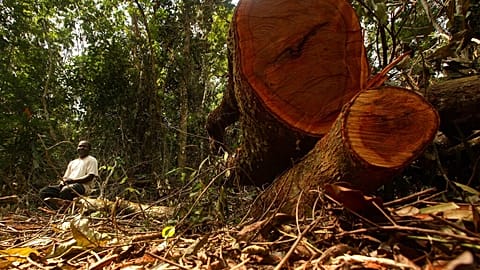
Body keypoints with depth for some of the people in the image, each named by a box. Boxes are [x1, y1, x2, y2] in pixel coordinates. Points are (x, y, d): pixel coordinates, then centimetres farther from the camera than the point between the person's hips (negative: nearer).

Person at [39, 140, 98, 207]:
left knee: (65, 190, -39)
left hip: (82, 186, -7)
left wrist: (73, 180, -15)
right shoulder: (72, 162, 29)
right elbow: (66, 176, 24)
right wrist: (62, 181, -1)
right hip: (67, 185, 8)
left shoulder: (92, 160, 8)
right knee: (43, 191, -12)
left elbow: (90, 177, -6)